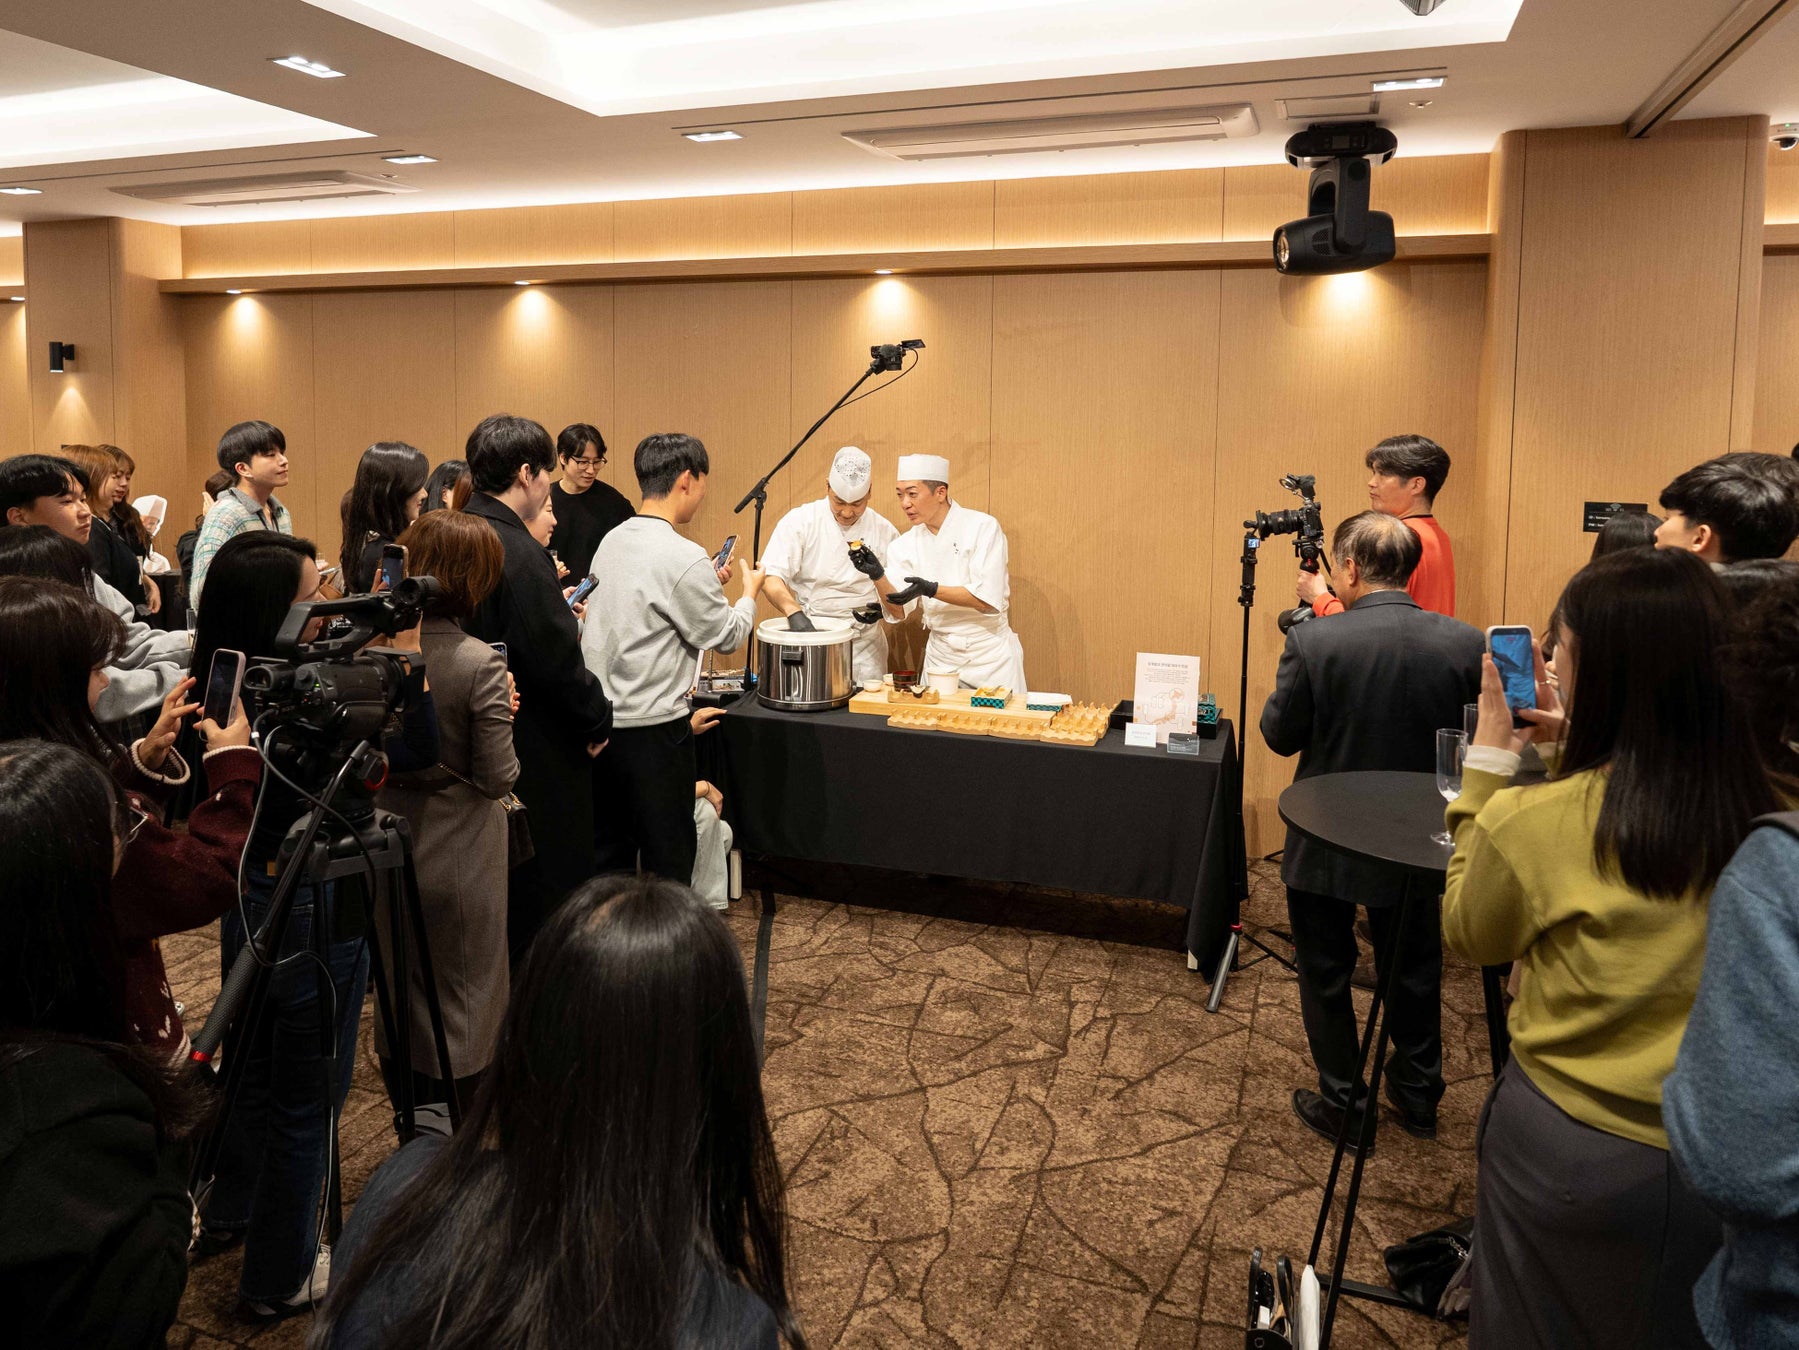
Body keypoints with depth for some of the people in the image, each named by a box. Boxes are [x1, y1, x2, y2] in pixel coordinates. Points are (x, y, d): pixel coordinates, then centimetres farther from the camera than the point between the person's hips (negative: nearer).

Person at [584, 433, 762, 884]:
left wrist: (708, 584, 18)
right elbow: (726, 636, -8)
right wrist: (749, 593, 9)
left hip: (599, 720, 8)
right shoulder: (684, 557, -18)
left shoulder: (611, 541, 6)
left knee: (609, 848, 17)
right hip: (651, 727, -8)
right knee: (667, 860, 6)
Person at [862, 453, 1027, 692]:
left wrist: (932, 590, -29)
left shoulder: (982, 527, -12)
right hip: (941, 657, 3)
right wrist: (878, 576, -24)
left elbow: (988, 600, -20)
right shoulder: (905, 545, 0)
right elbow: (898, 611, -8)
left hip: (990, 654, -3)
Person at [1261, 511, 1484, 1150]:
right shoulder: (1466, 643, -14)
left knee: (1326, 976, 17)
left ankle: (1344, 1104, 28)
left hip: (1325, 846, -3)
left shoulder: (1313, 642, -22)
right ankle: (1417, 1093, 40)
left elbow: (1279, 735, -11)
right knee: (1413, 971, 24)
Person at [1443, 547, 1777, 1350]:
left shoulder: (1532, 823, -25)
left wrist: (1490, 758, -5)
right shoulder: (1764, 815, -13)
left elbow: (1468, 936, -4)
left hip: (1569, 1151, -3)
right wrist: (1570, 749, 3)